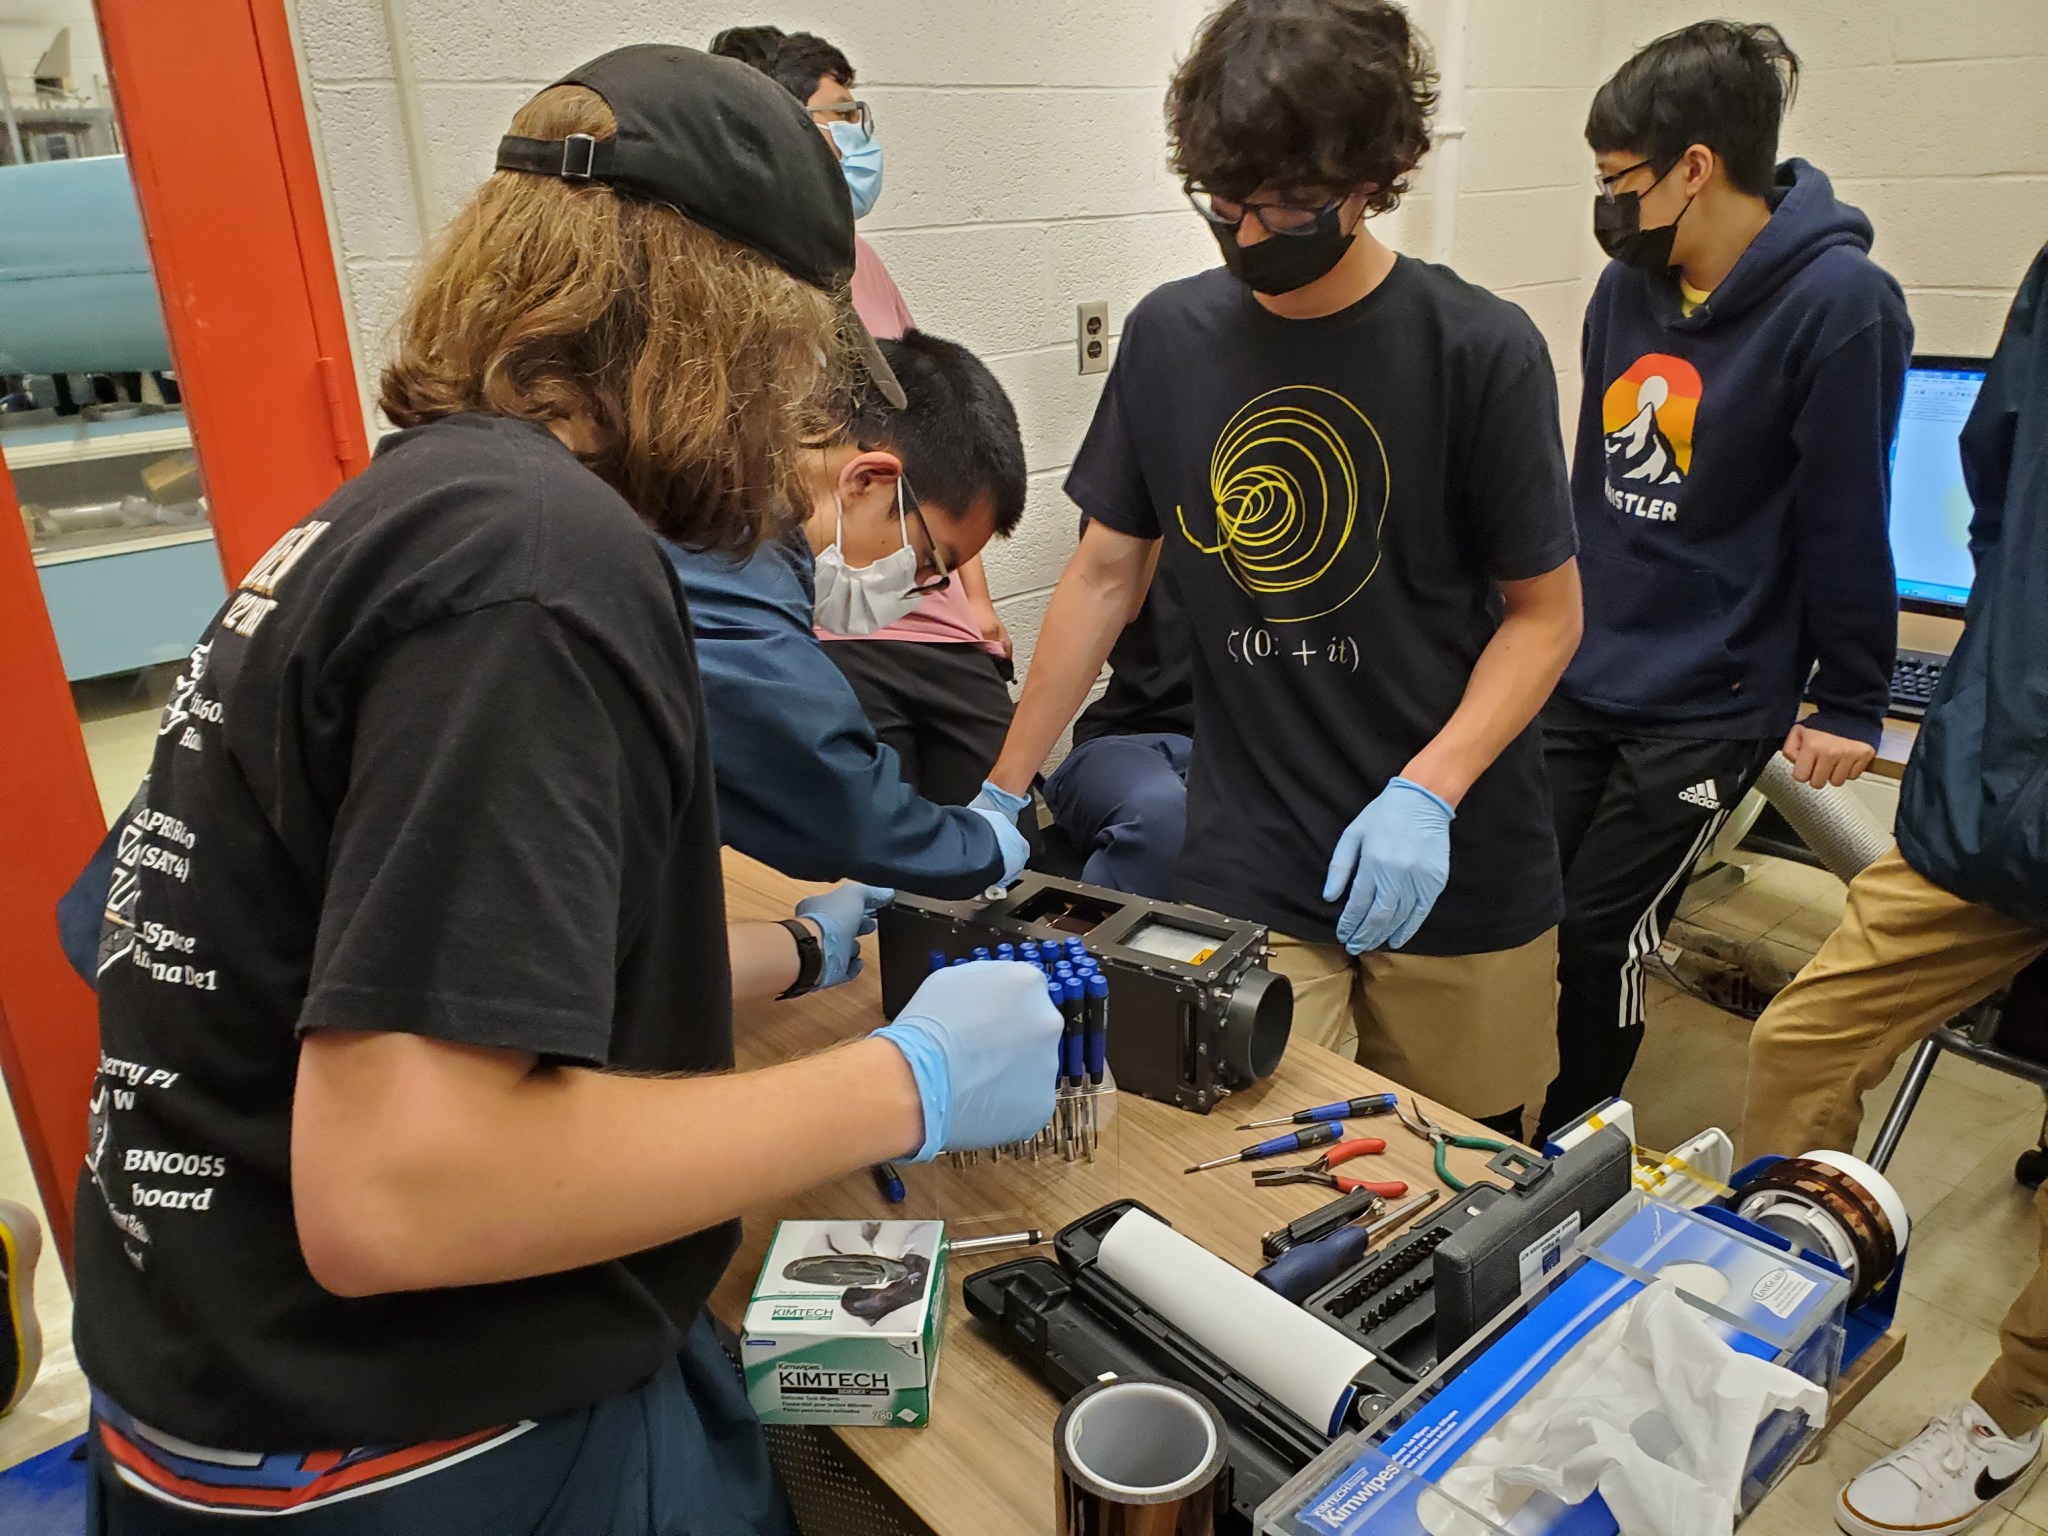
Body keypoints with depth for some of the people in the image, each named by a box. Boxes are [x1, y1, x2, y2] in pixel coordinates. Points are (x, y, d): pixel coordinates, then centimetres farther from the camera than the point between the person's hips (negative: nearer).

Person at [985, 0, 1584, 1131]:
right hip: (1247, 875, 1)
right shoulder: (1169, 338, 1)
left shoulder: (1480, 350, -9)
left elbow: (1546, 610, -4)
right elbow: (1105, 572, 7)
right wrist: (1003, 794, 3)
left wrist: (1427, 793, -19)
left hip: (1456, 869, -1)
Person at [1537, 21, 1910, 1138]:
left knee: (1599, 936, 2)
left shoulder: (1838, 303, -15)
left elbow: (1846, 518, -12)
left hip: (1708, 702, -5)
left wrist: (1850, 701, -6)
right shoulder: (1627, 287, 4)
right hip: (1578, 673, 6)